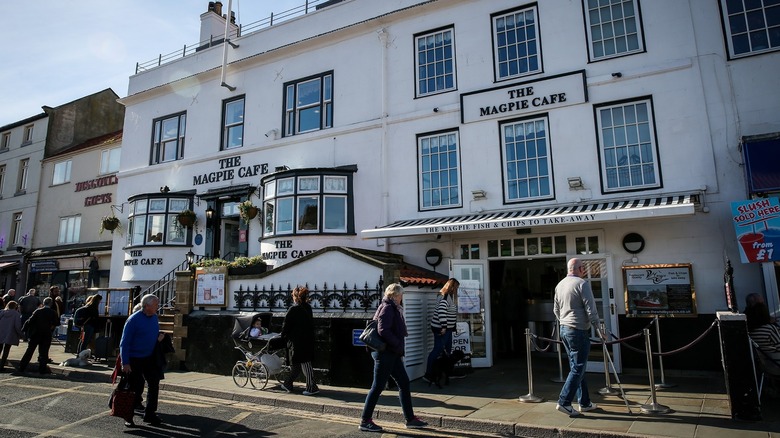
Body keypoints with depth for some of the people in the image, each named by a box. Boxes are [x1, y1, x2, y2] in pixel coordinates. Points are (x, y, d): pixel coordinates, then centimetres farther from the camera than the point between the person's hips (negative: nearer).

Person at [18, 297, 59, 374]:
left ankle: (21, 367, 16)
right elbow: (57, 323, -2)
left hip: (35, 334, 1)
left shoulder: (38, 311, -3)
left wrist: (23, 329, 6)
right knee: (44, 352, 4)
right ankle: (42, 369, 4)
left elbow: (30, 321, -5)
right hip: (46, 336, -1)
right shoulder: (53, 313, -5)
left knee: (29, 351, 12)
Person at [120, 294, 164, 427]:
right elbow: (124, 343, -16)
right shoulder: (133, 320, -17)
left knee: (154, 384, 5)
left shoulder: (155, 318, 4)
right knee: (136, 388, 1)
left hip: (150, 358, 6)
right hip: (134, 359, -6)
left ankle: (150, 414, 17)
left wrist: (160, 336, -4)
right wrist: (125, 363, -19)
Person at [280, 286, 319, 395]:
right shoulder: (308, 308, 5)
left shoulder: (294, 309, -15)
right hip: (308, 340, 7)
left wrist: (284, 335, 8)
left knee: (305, 364, -2)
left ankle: (312, 387, -1)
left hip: (297, 341, -7)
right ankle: (288, 384, 30)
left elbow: (286, 325, -10)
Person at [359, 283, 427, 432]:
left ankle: (410, 419, 20)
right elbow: (383, 330, -25)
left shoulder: (392, 308, 15)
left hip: (392, 354, 10)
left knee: (404, 384, 12)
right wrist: (398, 346, -18)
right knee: (378, 386, -2)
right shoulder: (387, 308, -14)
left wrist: (398, 349, 12)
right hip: (385, 353, -10)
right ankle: (365, 421, 9)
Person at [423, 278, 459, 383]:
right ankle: (428, 375, -5)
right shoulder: (445, 297, -17)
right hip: (441, 328, -10)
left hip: (447, 328, 10)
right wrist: (443, 327, -26)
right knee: (437, 350, -8)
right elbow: (441, 311, -27)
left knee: (447, 350, 17)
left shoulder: (450, 296, 15)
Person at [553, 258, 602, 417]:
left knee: (576, 367, 15)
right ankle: (564, 402, -4)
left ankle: (584, 403, 22)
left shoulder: (559, 285, 11)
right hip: (579, 331, -8)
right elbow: (591, 309, -15)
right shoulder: (582, 284, -13)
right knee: (578, 368, -3)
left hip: (564, 330, 8)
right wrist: (597, 327, -6)